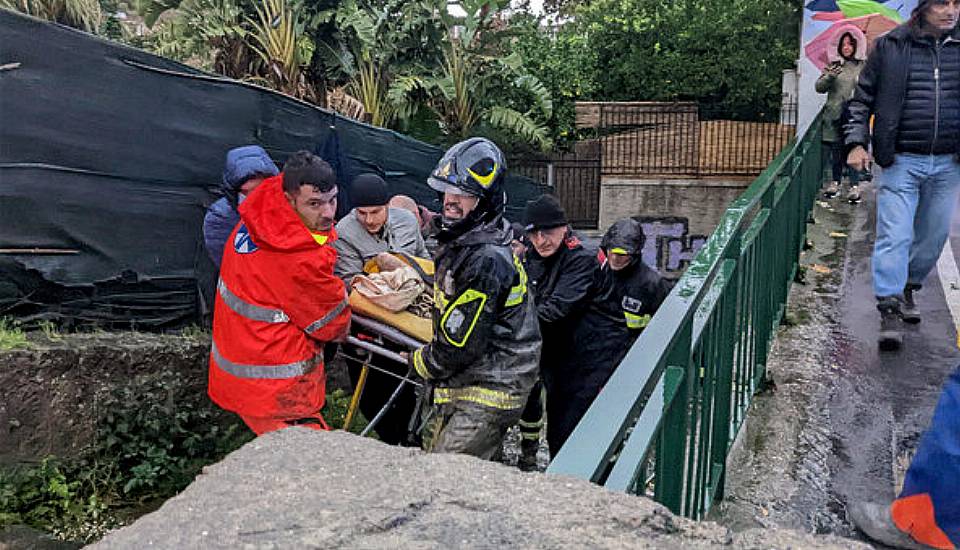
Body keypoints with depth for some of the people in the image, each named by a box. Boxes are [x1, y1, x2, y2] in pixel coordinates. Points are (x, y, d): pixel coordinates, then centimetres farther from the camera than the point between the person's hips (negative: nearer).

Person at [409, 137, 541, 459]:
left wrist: (421, 363, -5)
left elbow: (460, 345, -23)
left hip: (488, 394, -10)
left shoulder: (488, 260, -25)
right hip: (464, 385, 10)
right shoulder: (461, 242, 8)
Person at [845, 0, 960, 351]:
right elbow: (862, 99, 3)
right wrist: (857, 143, -8)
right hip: (900, 161, -4)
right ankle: (890, 311, -4)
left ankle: (908, 288, 34)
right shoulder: (889, 46, 0)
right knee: (894, 236, -8)